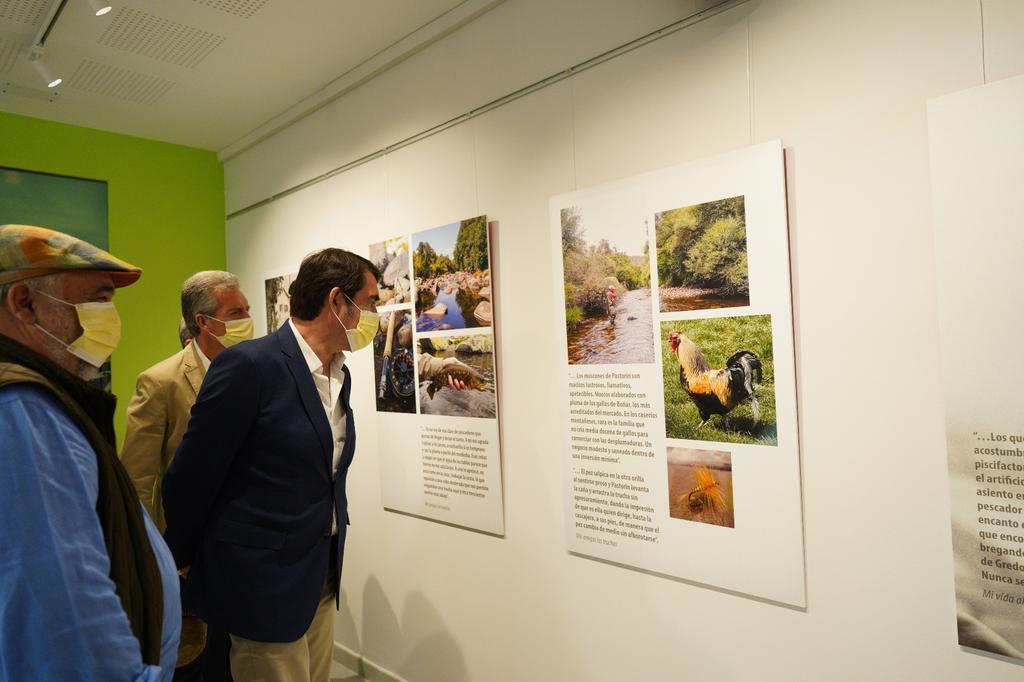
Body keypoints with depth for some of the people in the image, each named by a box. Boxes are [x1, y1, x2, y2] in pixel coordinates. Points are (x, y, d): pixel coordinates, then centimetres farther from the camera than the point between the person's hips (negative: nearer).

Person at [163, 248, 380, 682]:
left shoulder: (340, 374, 4)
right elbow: (191, 477, -12)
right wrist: (182, 561, 1)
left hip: (322, 580, 7)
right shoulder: (249, 365, -20)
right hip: (265, 583, -7)